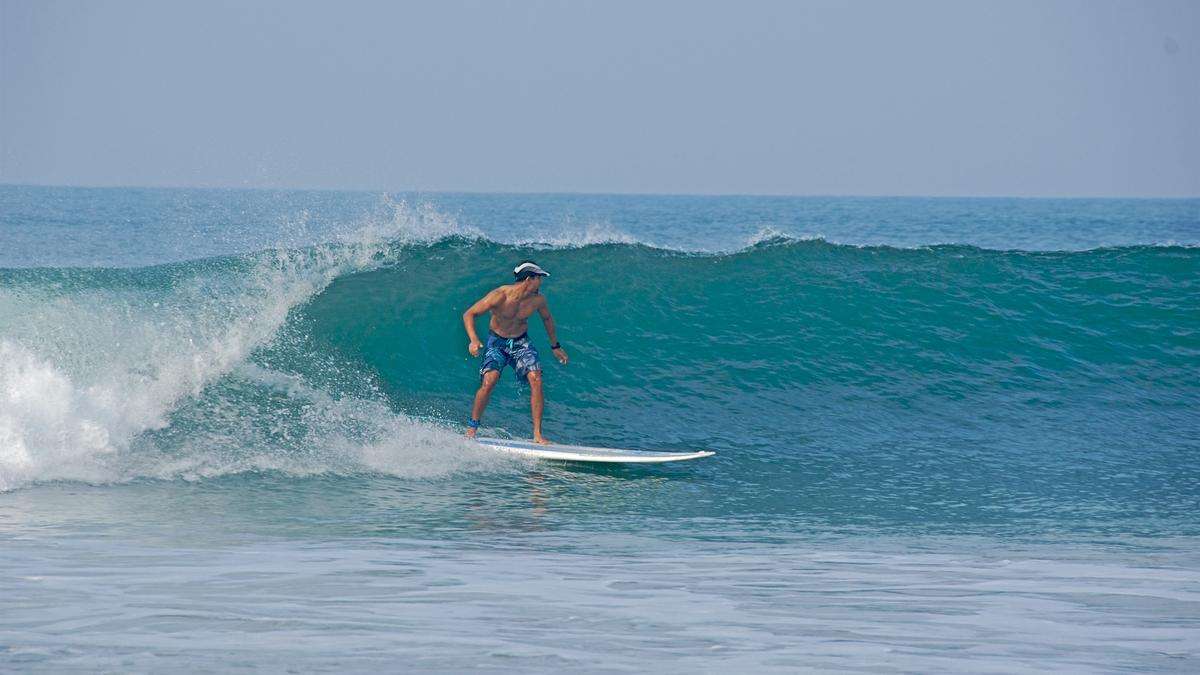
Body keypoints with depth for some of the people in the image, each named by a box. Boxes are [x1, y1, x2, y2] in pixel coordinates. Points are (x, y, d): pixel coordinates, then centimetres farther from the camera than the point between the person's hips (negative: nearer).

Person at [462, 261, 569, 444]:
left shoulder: (538, 300, -10)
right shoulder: (500, 296, -24)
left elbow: (547, 319, 13)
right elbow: (469, 314, -18)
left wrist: (555, 346, 22)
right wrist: (473, 340, -33)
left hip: (521, 343, 3)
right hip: (497, 343, -3)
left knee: (535, 379, -19)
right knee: (489, 380, -25)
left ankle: (537, 434, -15)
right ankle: (472, 428, -10)